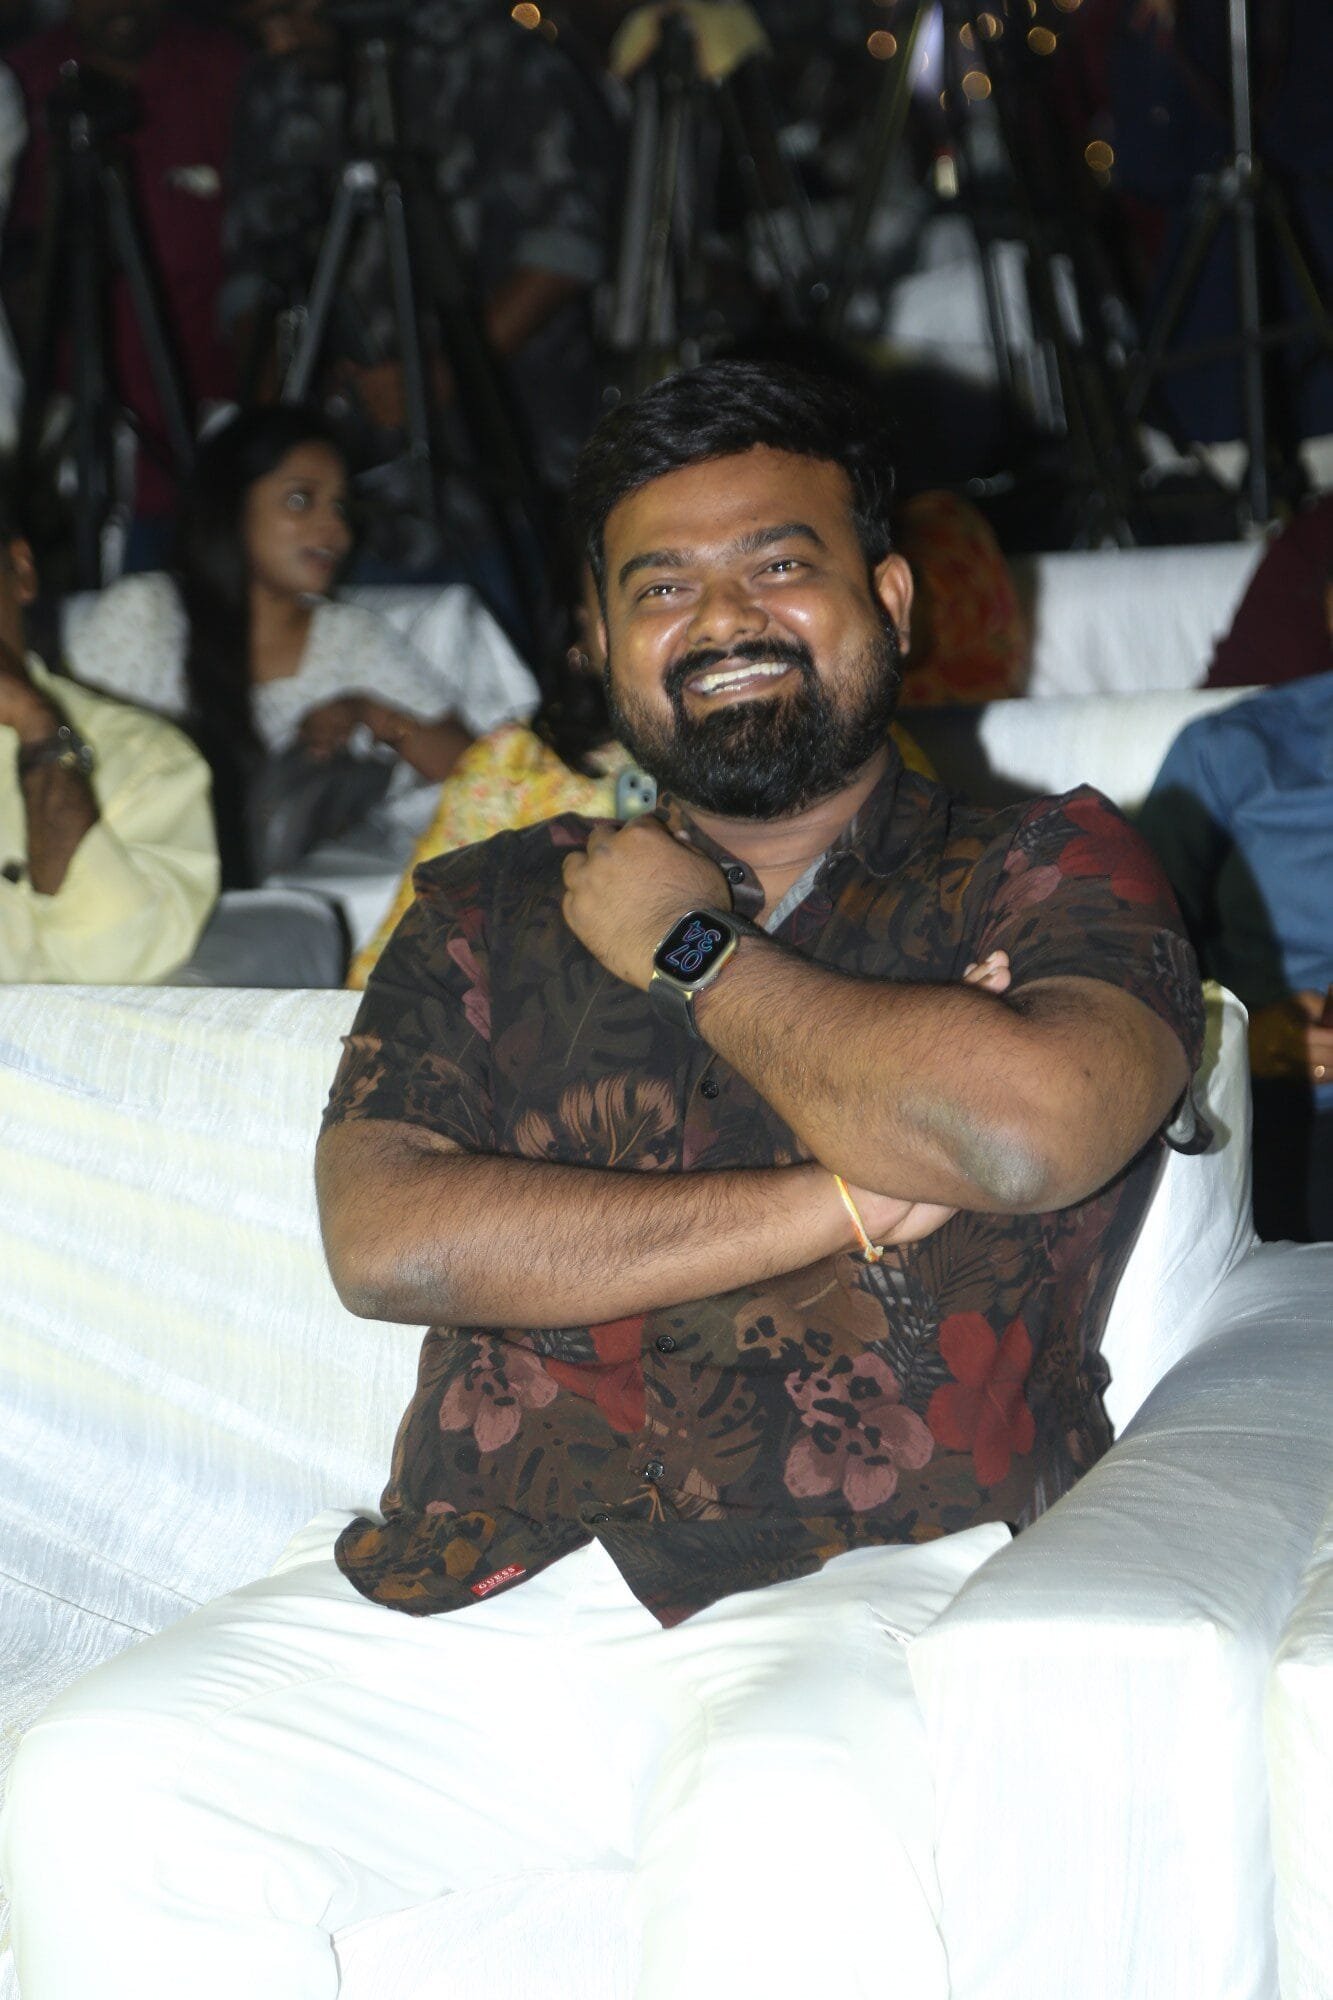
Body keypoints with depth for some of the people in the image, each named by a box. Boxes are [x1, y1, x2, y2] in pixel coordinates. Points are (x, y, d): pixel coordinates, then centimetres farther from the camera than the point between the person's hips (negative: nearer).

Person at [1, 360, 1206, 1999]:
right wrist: (838, 1203, -7)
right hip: (466, 1589, 4)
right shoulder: (489, 914, 17)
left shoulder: (1049, 871, 9)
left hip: (869, 1590, -3)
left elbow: (1025, 1130, -15)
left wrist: (695, 953, 0)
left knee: (787, 1843, -37)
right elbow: (383, 1237, -1)